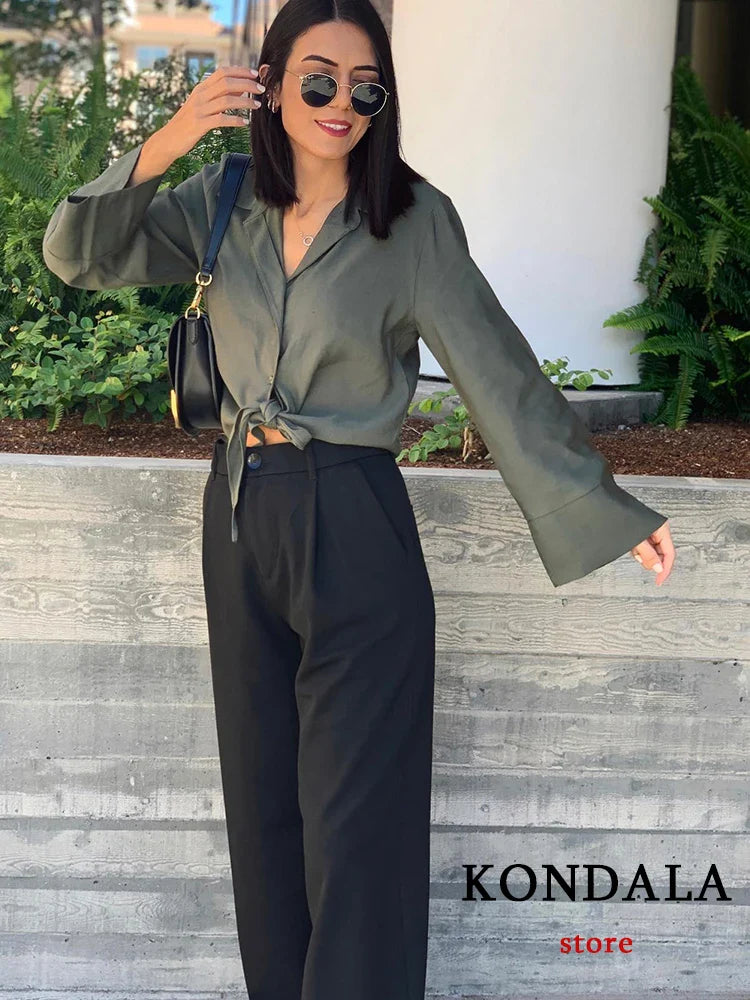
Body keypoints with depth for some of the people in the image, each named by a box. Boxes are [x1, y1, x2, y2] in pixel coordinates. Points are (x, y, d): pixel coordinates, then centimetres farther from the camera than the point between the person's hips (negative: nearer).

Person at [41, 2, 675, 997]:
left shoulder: (414, 219, -9)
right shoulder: (224, 202, 2)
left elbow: (498, 370, -8)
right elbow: (78, 257, -3)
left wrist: (607, 508, -9)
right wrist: (161, 148, -19)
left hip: (354, 524, -4)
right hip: (240, 514, 5)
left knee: (356, 813, 2)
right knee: (263, 796, 17)